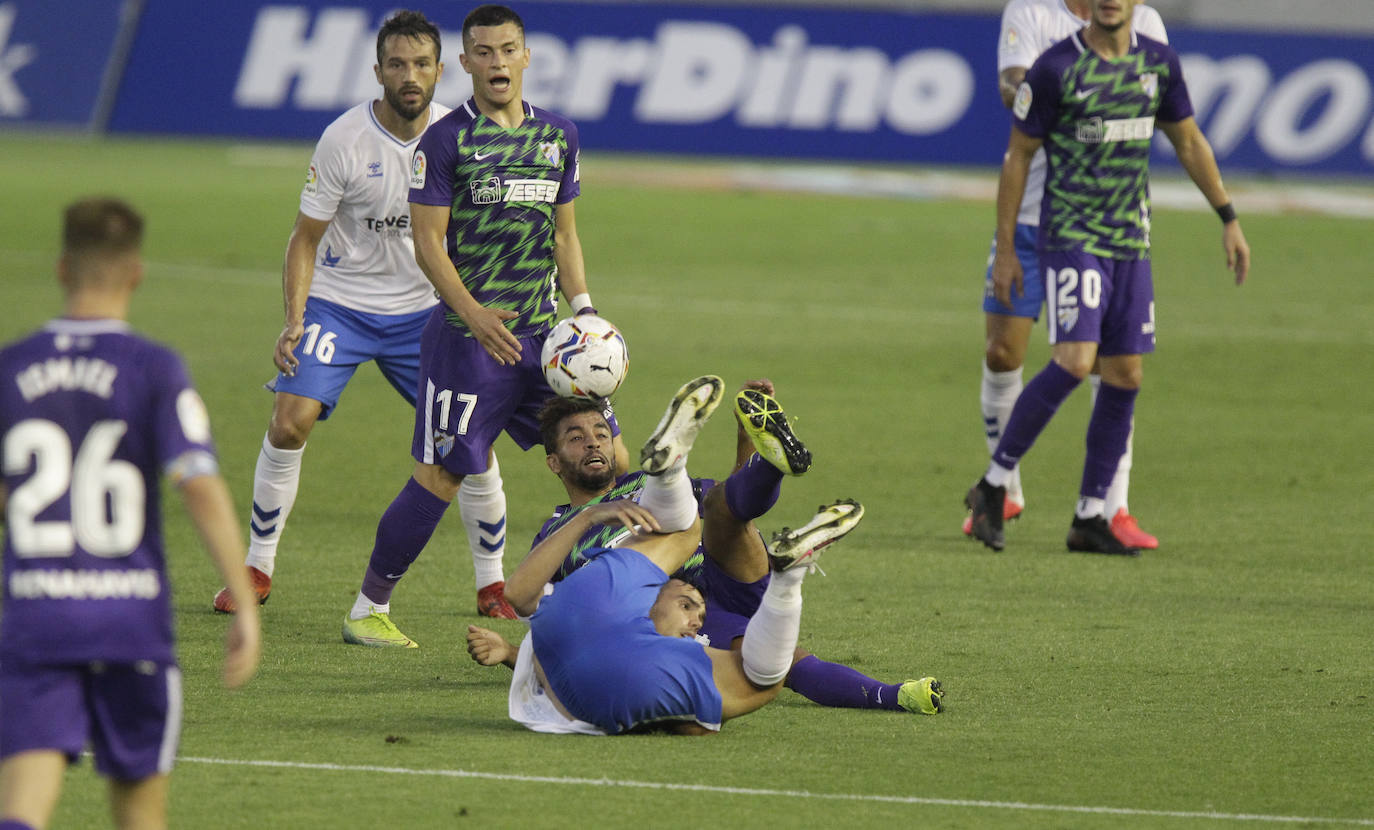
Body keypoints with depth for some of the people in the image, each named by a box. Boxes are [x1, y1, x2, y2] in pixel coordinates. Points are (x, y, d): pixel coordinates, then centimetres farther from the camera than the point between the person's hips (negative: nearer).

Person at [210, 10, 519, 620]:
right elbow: (305, 239, -8)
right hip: (338, 301, -2)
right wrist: (294, 322, -19)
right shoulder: (344, 140, -16)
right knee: (290, 421, -18)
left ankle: (493, 581, 12)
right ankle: (257, 566, -1)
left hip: (421, 310, 2)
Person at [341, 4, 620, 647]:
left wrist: (583, 307, 4)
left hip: (541, 334, 6)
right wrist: (475, 315, -21)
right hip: (466, 339, -6)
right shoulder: (446, 140, -6)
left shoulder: (558, 137, 11)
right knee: (439, 478, -7)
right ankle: (368, 607, 6)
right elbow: (427, 242, -9)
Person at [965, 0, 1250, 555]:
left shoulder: (1159, 63, 6)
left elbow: (1189, 142, 18)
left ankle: (1090, 518, 12)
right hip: (1071, 237, -6)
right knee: (1074, 361, -20)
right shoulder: (1057, 67, -9)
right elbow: (1017, 156, -3)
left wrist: (1229, 219, 16)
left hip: (1130, 241, 6)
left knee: (1125, 376, 4)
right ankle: (993, 484, -7)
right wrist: (1005, 249, -4)